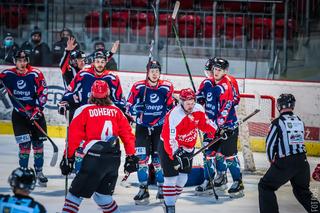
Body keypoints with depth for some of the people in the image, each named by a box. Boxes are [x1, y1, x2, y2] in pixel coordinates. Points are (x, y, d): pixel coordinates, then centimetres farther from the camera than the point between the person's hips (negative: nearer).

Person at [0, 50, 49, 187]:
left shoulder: (36, 74, -10)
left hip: (36, 112, 0)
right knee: (24, 144, -7)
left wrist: (37, 110, -17)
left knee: (38, 143, 7)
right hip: (19, 113, 0)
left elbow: (43, 93, -10)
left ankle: (39, 172, 21)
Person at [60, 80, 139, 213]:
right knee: (102, 195, 19)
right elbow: (128, 135, 9)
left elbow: (74, 136, -2)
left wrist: (69, 157, 4)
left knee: (76, 192, 1)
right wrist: (131, 156, 14)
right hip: (114, 160, 4)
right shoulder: (116, 111, 11)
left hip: (94, 159, -4)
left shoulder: (84, 111, 1)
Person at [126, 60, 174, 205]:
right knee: (142, 157, -7)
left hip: (160, 126, 1)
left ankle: (162, 189, 14)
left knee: (159, 158, 1)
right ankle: (143, 190, -1)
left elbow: (171, 107, 6)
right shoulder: (138, 87, -9)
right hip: (142, 126, -1)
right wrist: (137, 107, -24)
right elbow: (129, 106, -4)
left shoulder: (167, 87, -5)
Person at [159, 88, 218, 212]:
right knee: (171, 177, -9)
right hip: (168, 147, -7)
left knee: (183, 177, 9)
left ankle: (171, 199, 27)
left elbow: (205, 124, 9)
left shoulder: (198, 109, -10)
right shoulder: (174, 116, -31)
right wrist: (175, 156, -41)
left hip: (186, 147, 7)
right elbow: (170, 139, -35)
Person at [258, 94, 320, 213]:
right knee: (302, 189, 24)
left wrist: (271, 160, 13)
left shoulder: (278, 122, -7)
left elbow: (270, 144, -3)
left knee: (265, 186, 6)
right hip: (302, 162, 5)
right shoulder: (299, 121, 8)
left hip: (284, 163, -5)